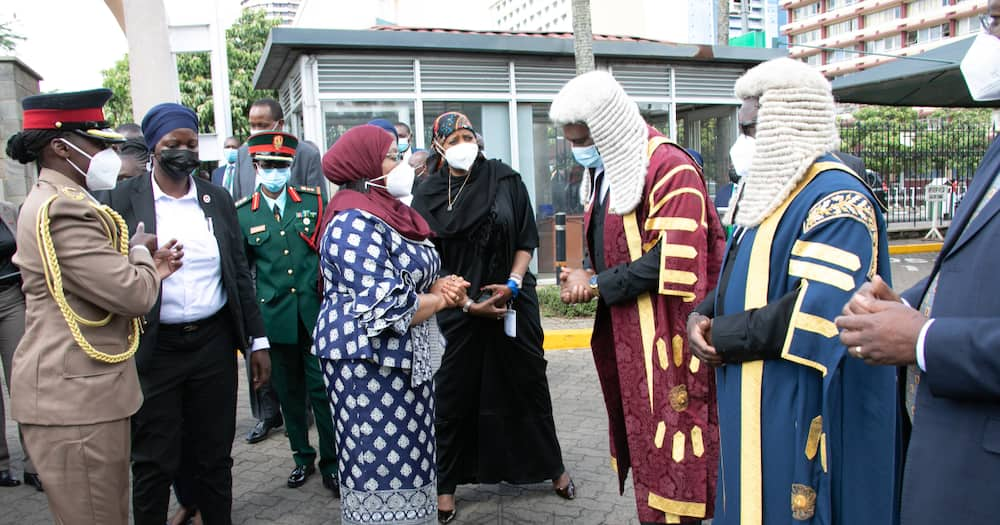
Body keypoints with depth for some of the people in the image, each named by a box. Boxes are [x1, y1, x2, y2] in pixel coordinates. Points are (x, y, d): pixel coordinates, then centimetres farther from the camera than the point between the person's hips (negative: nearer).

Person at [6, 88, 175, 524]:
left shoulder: (50, 202, 15)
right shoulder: (64, 208, -19)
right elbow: (133, 295, -22)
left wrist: (149, 271, 5)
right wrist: (141, 252, -3)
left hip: (77, 392, 11)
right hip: (76, 399, -11)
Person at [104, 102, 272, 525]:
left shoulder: (217, 199, 7)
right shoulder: (123, 200, -3)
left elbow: (240, 274, 9)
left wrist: (257, 341, 8)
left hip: (214, 344, 3)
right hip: (153, 350, -3)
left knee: (214, 455, 13)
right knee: (154, 463, 8)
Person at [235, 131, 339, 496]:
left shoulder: (313, 200, 2)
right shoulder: (242, 213, 3)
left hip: (316, 312, -1)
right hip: (274, 317, 1)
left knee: (322, 389, 2)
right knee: (289, 393, 13)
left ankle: (331, 463, 15)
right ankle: (302, 457, 30)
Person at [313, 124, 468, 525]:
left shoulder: (388, 213, 11)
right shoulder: (355, 224, -19)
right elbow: (383, 308, -26)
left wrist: (438, 285, -3)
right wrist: (442, 299, -12)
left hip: (403, 359, 9)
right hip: (370, 363, -9)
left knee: (406, 457, 16)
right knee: (382, 461, 1)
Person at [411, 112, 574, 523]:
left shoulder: (506, 180, 0)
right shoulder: (428, 196, -2)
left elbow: (527, 238, 2)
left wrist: (512, 284, -12)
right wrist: (468, 304, -10)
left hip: (514, 300, 1)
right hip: (460, 309, -1)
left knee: (529, 383, 10)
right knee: (456, 394, 4)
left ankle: (553, 467, 29)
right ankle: (446, 484, 19)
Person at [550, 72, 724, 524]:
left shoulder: (669, 169, -16)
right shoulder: (607, 171, 12)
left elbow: (673, 261, -22)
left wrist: (598, 284, -15)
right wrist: (587, 277, -2)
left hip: (664, 334, -8)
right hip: (624, 333, 8)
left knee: (668, 451, 1)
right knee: (640, 440, 15)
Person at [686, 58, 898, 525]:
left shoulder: (836, 196, -17)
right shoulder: (763, 190, 13)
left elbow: (821, 311, -26)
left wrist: (725, 335, -16)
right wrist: (702, 317, -1)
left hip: (802, 410, -9)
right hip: (751, 402, 9)